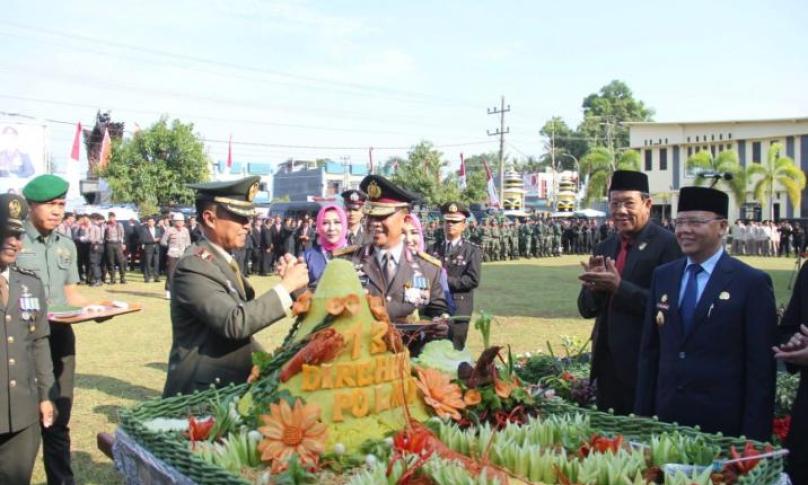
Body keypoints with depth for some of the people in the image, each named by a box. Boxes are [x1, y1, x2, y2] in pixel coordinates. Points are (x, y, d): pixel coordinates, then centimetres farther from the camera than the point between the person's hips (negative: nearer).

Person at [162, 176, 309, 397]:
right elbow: (234, 323, -29)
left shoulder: (221, 259, 10)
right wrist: (286, 285, -24)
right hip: (201, 389, -9)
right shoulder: (194, 266, -19)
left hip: (228, 383, 9)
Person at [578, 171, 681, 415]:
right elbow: (587, 309, 11)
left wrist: (619, 287, -23)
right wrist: (595, 284, -9)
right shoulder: (604, 248, 11)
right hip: (607, 364, 6)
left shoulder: (667, 244, -10)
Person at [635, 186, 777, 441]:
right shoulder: (662, 276, 8)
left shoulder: (753, 283, -7)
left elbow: (761, 368, -7)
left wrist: (753, 437, -10)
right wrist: (642, 415, 7)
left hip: (722, 425, -4)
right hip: (665, 420, 4)